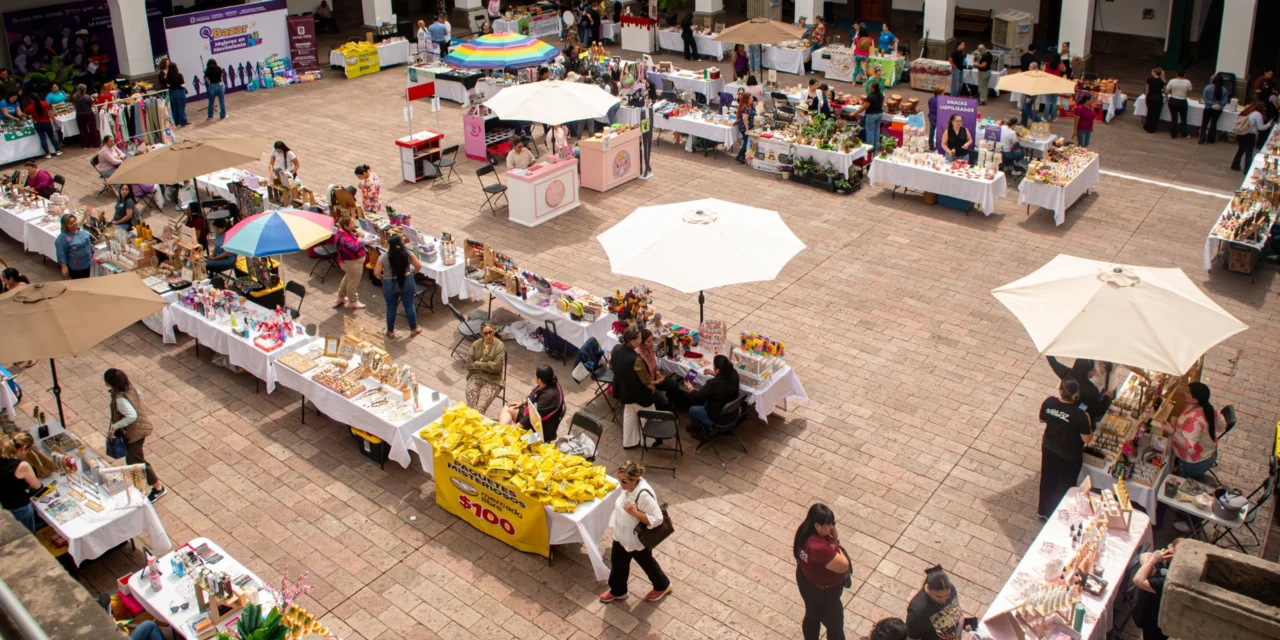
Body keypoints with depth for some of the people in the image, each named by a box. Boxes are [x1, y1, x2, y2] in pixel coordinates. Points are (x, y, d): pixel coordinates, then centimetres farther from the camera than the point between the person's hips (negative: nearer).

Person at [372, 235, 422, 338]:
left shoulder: (384, 257, -15)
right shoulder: (407, 253, -11)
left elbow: (376, 273, -13)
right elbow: (419, 266, -4)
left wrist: (383, 278, 8)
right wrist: (412, 273, 14)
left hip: (390, 285, -1)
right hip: (407, 282, 1)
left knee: (391, 308, 14)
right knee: (409, 306, 15)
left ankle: (390, 331, 27)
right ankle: (414, 329, 27)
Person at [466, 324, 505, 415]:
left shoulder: (499, 346, -4)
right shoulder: (476, 344, 8)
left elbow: (497, 366, -13)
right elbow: (469, 364, 2)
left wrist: (478, 364, -6)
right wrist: (487, 365, -6)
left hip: (492, 380, -3)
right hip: (475, 377, 3)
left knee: (480, 408, -26)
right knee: (471, 407, -22)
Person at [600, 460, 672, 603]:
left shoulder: (644, 495, -39)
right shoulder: (629, 486, -14)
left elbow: (657, 519, -34)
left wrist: (634, 512, -39)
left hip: (638, 540, -7)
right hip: (621, 535, 7)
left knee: (647, 563, 21)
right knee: (617, 563, 24)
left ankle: (663, 586, 49)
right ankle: (618, 591, 50)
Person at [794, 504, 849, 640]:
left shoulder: (805, 529, -15)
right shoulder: (819, 547, -42)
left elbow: (834, 536, 4)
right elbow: (843, 566, -28)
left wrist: (834, 534, -14)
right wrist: (836, 545, -16)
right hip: (821, 592, -9)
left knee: (812, 616, 32)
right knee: (835, 625, 16)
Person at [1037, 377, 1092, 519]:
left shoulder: (1049, 402, -22)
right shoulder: (1079, 415, -33)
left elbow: (1042, 419, -2)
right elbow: (1087, 439, -19)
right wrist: (1087, 421, -7)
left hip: (1049, 449, 4)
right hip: (1070, 456, -4)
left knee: (1047, 480, 27)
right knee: (1064, 487, 21)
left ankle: (1043, 512, 47)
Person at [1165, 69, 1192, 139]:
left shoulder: (1172, 81, -9)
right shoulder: (1188, 82, -9)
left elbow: (1166, 92, -6)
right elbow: (1189, 93, 0)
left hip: (1173, 101, 0)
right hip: (1182, 102, 0)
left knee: (1174, 118, 9)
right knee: (1183, 118, 16)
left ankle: (1173, 134, 13)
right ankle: (1184, 134, 25)